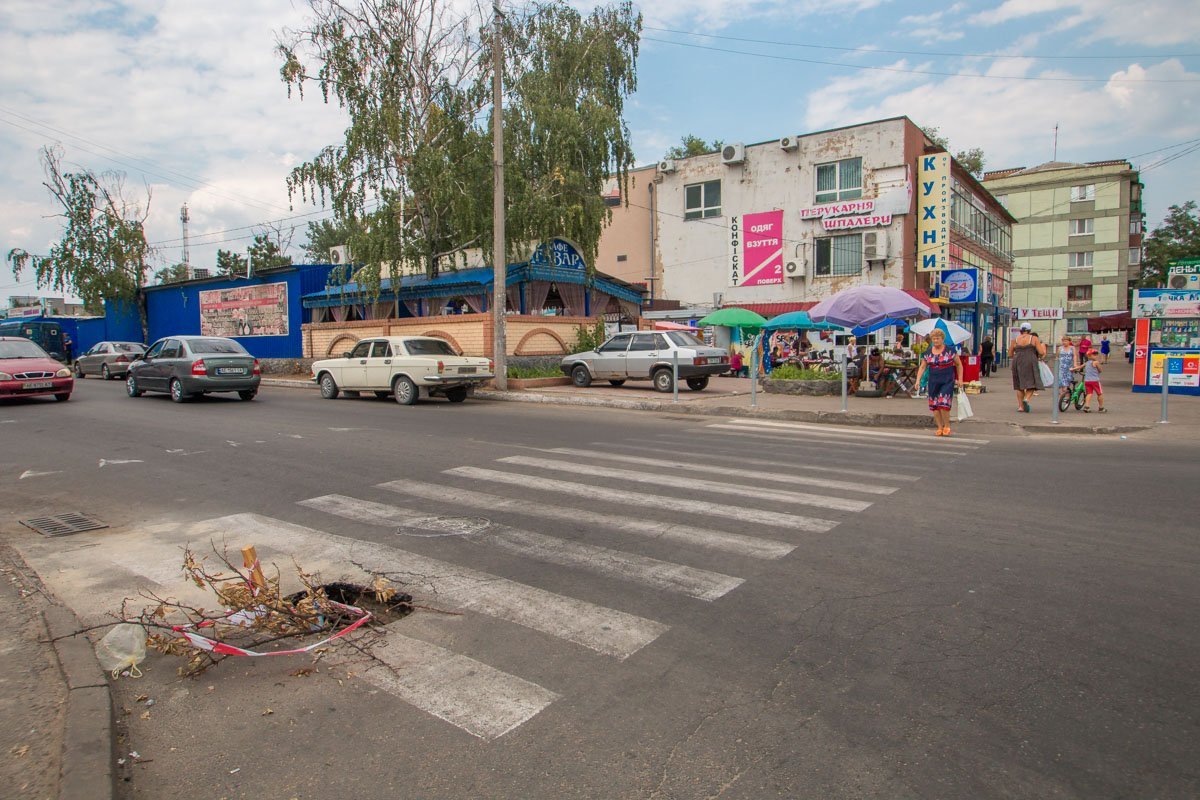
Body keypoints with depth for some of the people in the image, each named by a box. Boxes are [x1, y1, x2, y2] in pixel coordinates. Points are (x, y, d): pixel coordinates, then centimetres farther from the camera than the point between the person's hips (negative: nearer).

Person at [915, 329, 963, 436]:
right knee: (934, 405, 3)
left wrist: (960, 379, 2)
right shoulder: (928, 353, 7)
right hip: (933, 382, 4)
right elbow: (922, 367, 10)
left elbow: (959, 364, 5)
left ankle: (947, 426, 6)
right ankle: (940, 428, 14)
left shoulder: (950, 350, -1)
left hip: (947, 381, -4)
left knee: (943, 403, -13)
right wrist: (918, 380, -1)